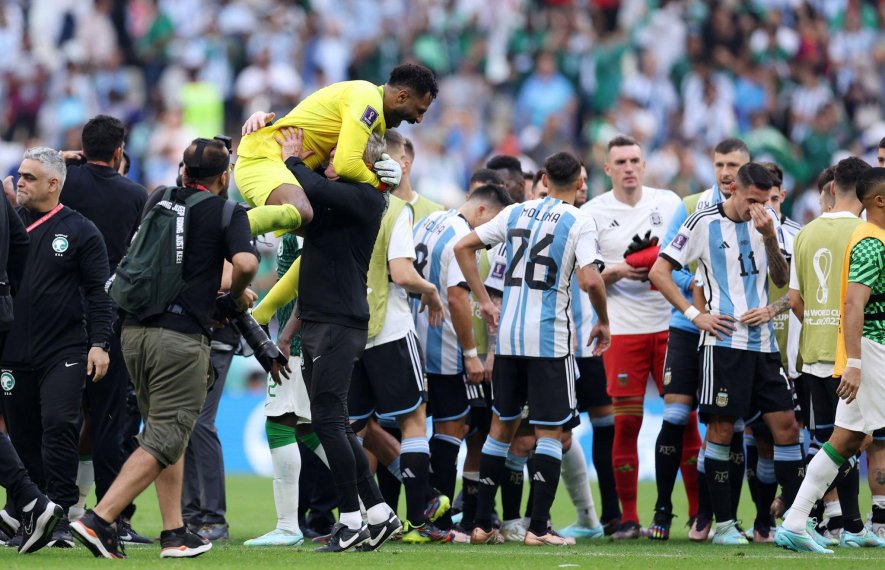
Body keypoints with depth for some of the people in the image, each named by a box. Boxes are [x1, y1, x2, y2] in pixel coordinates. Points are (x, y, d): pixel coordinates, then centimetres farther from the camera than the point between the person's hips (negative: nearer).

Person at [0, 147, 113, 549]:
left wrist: (99, 343, -8)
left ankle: (60, 517, -13)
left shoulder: (79, 231, 1)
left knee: (59, 425, -15)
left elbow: (99, 291, -1)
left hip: (64, 352, -4)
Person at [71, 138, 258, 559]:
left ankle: (175, 533, 15)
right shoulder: (227, 213, -1)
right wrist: (238, 293, 5)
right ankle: (98, 520, -17)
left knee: (163, 432, 17)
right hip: (181, 335, -6)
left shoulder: (158, 201, 16)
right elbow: (245, 262, -17)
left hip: (135, 330, 6)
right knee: (163, 441, -5)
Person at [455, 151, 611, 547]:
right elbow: (590, 280, -18)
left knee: (502, 424, 15)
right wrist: (603, 322, -2)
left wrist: (485, 302, 14)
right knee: (550, 431, 1)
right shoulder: (579, 223, -6)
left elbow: (463, 248, 11)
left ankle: (482, 524, 15)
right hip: (550, 338, -5)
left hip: (508, 335, 5)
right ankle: (538, 528, -4)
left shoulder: (515, 213, 10)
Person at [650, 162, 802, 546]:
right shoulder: (704, 223, -3)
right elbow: (659, 272, -2)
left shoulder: (767, 223, 11)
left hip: (763, 342, 5)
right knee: (722, 428, -3)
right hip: (725, 340, -5)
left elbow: (782, 279, 9)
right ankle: (723, 523, 3)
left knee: (785, 425, 2)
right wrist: (694, 314, -8)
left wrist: (770, 238, -6)